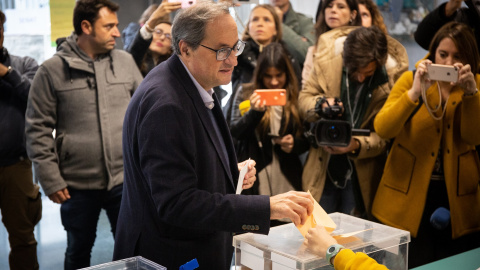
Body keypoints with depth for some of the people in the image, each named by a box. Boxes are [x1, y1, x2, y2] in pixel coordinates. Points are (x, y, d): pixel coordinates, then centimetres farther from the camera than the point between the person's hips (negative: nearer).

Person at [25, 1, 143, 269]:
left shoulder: (126, 61, 3)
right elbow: (38, 129, -2)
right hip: (77, 186, -1)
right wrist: (50, 179, -6)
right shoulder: (52, 70, -4)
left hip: (124, 179, 2)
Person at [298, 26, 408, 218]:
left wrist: (358, 145, -27)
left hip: (362, 173, -1)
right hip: (324, 167, 2)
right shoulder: (327, 59, -11)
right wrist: (321, 103, -21)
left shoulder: (394, 75, -15)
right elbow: (305, 97, 2)